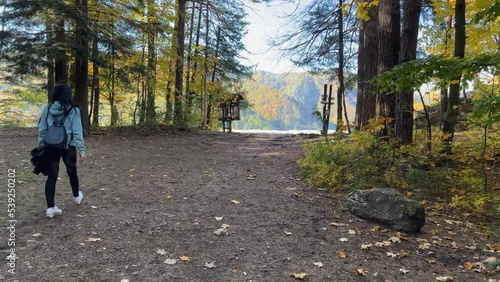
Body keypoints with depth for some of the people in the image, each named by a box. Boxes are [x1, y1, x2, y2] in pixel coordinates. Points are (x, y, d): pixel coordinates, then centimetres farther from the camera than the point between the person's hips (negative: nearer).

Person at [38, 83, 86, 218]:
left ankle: (50, 208, 5)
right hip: (68, 147, -2)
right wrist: (81, 149, -7)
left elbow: (42, 130, 3)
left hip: (50, 147, 2)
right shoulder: (73, 110, -9)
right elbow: (77, 132, -11)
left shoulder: (47, 109, -1)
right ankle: (76, 196, 41)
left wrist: (41, 147, 11)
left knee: (51, 176, 5)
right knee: (72, 172, 20)